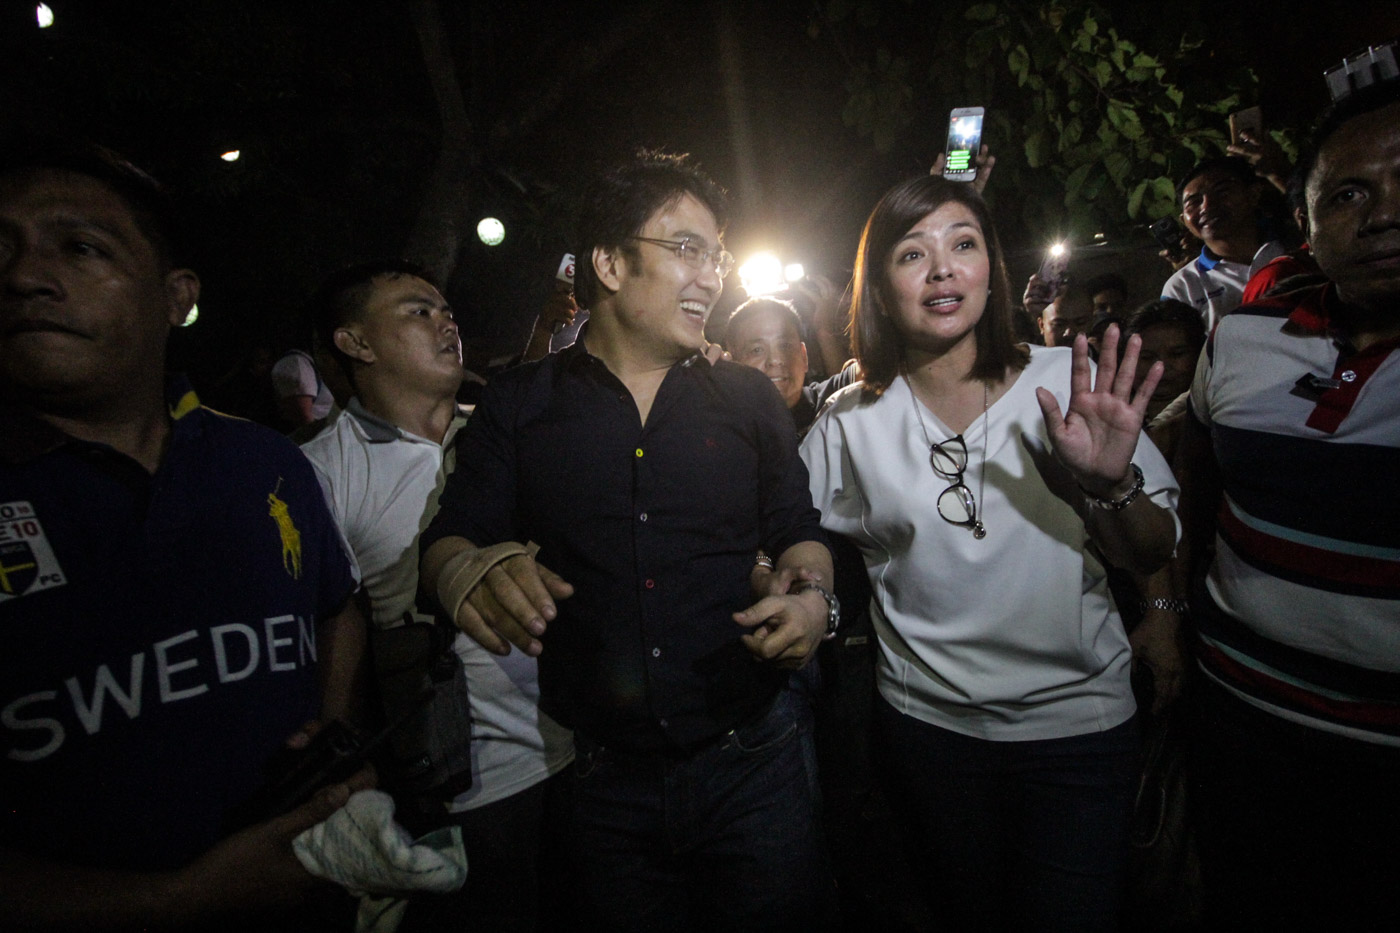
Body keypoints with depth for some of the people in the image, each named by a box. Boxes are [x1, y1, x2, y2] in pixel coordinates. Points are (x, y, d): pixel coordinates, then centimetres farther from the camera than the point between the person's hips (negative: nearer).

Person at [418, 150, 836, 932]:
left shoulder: (748, 398, 5)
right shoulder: (521, 405, 1)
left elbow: (798, 531, 10)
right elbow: (449, 540, 0)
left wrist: (814, 595, -12)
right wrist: (472, 572, -23)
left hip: (753, 758, 1)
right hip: (608, 777, 0)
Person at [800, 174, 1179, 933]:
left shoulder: (1070, 384, -7)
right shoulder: (850, 422, -5)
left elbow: (1153, 555, -5)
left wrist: (1107, 484, -22)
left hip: (1078, 720, 0)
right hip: (928, 724, 1)